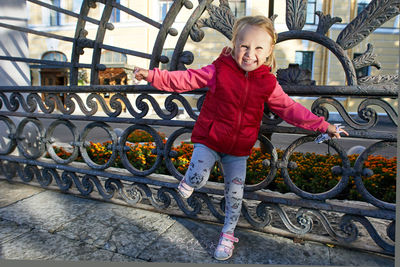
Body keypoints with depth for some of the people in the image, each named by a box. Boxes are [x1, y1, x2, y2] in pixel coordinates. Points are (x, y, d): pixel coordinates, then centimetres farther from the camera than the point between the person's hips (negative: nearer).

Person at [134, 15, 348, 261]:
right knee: (198, 179, -20)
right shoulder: (219, 70, -9)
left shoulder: (268, 84, -2)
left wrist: (322, 125, 2)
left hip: (238, 150, 2)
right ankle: (190, 179, 20)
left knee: (235, 194, 7)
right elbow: (184, 80, -7)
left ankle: (228, 233, 32)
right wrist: (153, 75, -14)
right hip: (208, 140, -2)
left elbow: (290, 109, 5)